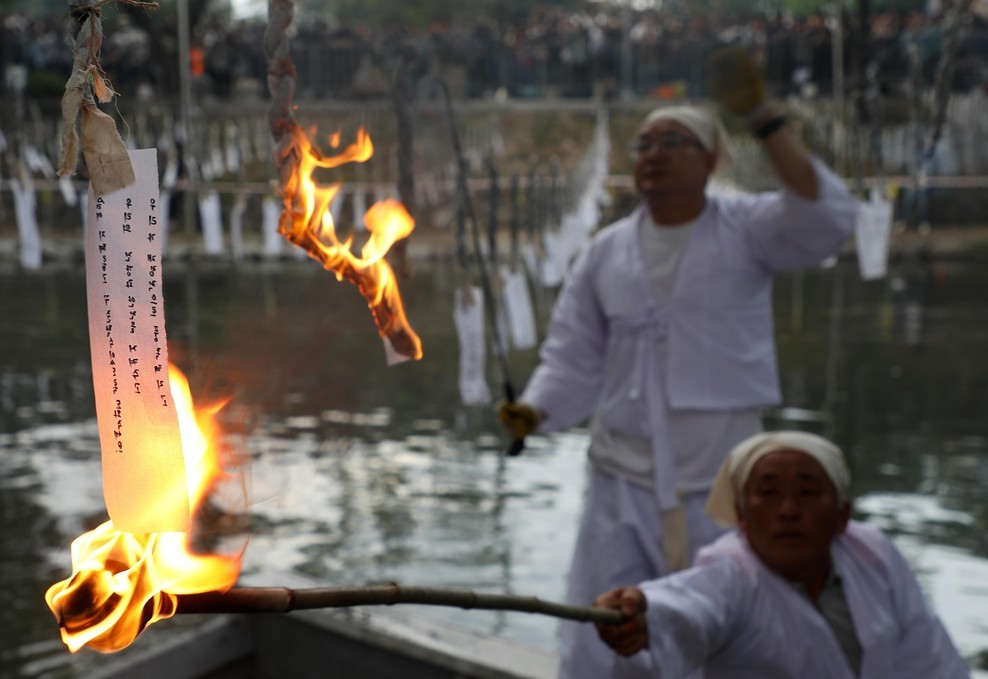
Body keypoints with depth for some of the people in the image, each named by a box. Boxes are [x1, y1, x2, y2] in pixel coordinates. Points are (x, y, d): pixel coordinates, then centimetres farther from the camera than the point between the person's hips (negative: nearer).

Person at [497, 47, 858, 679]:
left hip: (719, 488, -2)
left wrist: (762, 116, -27)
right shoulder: (606, 251, 4)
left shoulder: (745, 230, -4)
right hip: (623, 483, 3)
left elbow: (826, 219, -24)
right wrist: (534, 410, -13)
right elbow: (575, 359, 6)